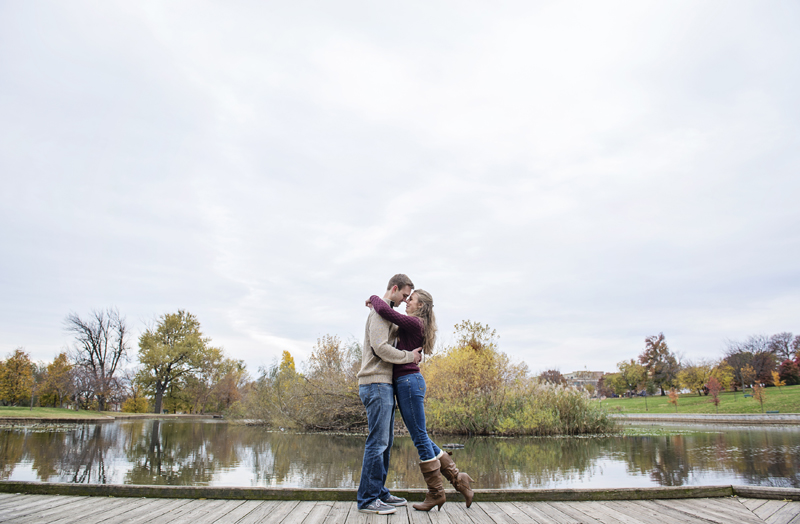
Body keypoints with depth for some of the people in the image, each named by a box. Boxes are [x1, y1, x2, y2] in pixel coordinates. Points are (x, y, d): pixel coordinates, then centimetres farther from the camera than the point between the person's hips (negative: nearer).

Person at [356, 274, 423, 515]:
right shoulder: (380, 312, -9)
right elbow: (381, 348, -21)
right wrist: (410, 356, -11)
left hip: (383, 386, 10)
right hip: (376, 384, -10)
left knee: (386, 441, 13)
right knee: (377, 442, -9)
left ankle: (379, 493, 20)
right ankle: (367, 499, -3)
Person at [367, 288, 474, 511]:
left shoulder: (414, 323, -11)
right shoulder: (412, 326, 18)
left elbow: (384, 310, -22)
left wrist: (374, 298, -2)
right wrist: (376, 306, 17)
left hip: (409, 381, -10)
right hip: (406, 383, 10)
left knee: (420, 438, -2)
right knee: (421, 439, 13)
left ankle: (435, 493, 9)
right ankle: (458, 478, 17)